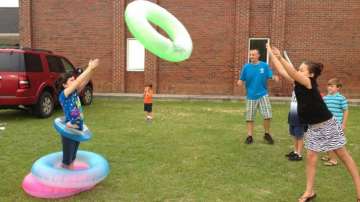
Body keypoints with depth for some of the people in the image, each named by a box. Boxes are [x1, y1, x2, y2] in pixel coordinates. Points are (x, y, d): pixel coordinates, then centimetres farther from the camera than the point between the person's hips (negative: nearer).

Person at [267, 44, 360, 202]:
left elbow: (292, 73, -38)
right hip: (313, 128, 7)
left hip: (327, 125, -7)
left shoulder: (309, 83, -21)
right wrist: (270, 53, -3)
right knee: (311, 157, 5)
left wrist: (280, 57, -47)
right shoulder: (298, 83, -2)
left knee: (344, 156, 8)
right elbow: (281, 71, -2)